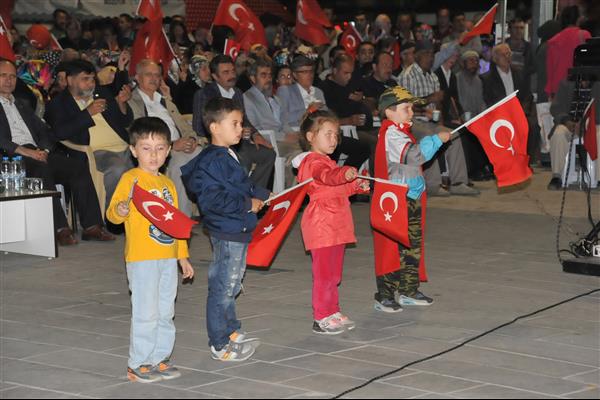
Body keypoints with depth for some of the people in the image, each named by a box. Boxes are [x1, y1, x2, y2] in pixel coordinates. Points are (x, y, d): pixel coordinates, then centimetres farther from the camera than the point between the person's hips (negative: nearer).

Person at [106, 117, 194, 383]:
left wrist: (183, 256, 21)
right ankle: (138, 365, 6)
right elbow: (112, 213, -13)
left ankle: (159, 358, 23)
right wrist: (120, 210, -36)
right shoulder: (131, 179, -6)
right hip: (142, 258, -7)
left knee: (165, 313, 12)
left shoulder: (167, 183, 15)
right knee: (146, 313, -4)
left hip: (168, 258, 7)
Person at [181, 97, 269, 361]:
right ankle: (220, 346, 6)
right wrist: (247, 205, -20)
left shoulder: (229, 157, 12)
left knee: (230, 287, 21)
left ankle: (231, 333, 34)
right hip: (226, 233, -10)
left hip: (238, 231, 10)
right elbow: (213, 199, -28)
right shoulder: (212, 161, -21)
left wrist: (261, 196, 8)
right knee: (223, 288, -2)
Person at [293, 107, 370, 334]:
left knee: (333, 274, 17)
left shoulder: (324, 161, 20)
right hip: (321, 227, -11)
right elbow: (327, 177, -38)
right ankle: (322, 318, -2)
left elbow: (338, 189, 32)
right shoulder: (313, 162, -14)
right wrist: (345, 173, -57)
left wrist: (357, 186, 17)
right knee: (324, 273, -7)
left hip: (335, 227, 11)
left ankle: (332, 313, 27)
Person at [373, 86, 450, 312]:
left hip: (411, 198, 10)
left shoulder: (401, 132, 18)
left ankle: (409, 291, 24)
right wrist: (437, 140, -23)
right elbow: (414, 155, -27)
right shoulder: (391, 134, -15)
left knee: (413, 246, 14)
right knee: (393, 248, -7)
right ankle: (384, 297, -2)